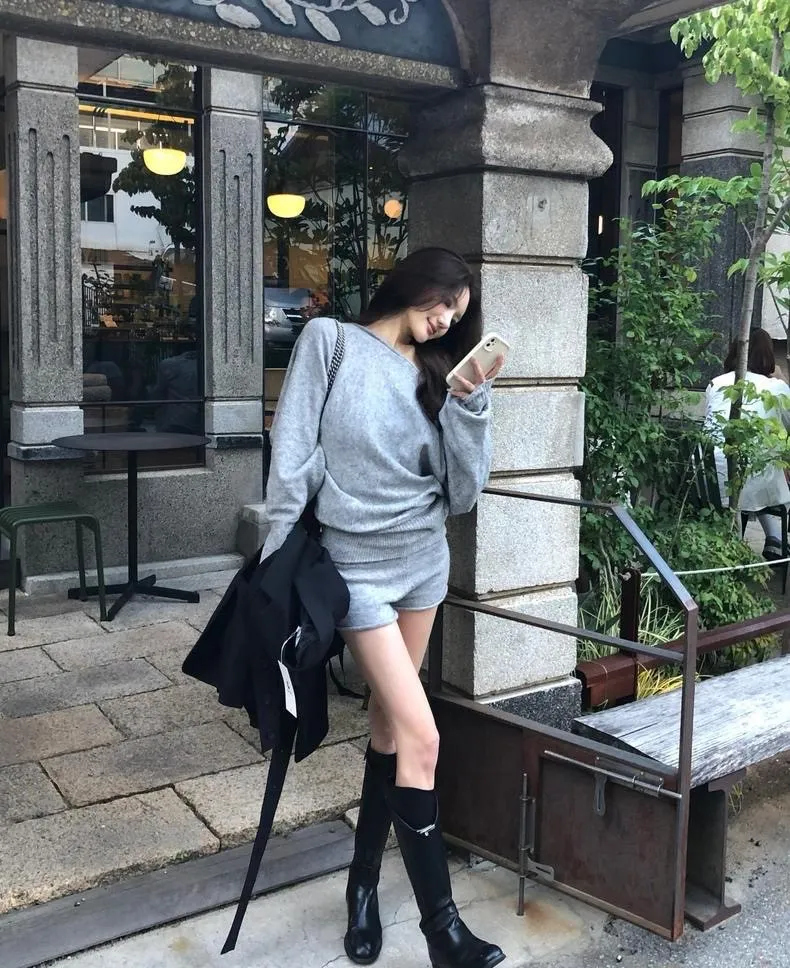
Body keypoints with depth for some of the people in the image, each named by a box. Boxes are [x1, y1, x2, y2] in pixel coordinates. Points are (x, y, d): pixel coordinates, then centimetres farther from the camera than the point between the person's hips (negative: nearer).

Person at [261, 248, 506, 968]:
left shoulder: (437, 376, 8)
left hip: (425, 562, 5)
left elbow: (463, 493, 1)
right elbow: (293, 456, -7)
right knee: (421, 738, -10)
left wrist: (471, 403, -9)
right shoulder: (329, 342, -3)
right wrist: (282, 556, -10)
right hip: (357, 564, -5)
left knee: (389, 725, 13)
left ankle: (364, 884, 31)